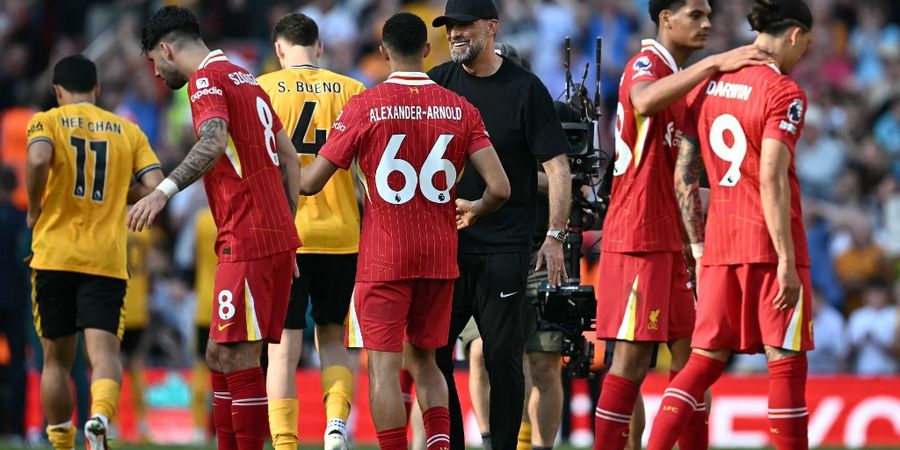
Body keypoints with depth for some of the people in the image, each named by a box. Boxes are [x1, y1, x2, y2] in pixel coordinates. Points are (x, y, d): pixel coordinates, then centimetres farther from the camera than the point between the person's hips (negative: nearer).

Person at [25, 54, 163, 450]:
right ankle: (99, 418, -38)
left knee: (56, 359, 12)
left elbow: (38, 159, -18)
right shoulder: (128, 131, 12)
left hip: (55, 254, -1)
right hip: (107, 258, 1)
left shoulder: (47, 121, 4)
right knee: (104, 351, -10)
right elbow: (155, 186, 2)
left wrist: (34, 210, -3)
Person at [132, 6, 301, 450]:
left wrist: (164, 191, -37)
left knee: (237, 356, -9)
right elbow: (289, 157, 22)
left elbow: (213, 143, -27)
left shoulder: (207, 79, -7)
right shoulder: (244, 79, 21)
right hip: (277, 237, 10)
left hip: (247, 242, -10)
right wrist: (285, 229, 23)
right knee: (219, 355, 12)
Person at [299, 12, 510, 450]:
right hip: (440, 255, 4)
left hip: (384, 257, -4)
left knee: (384, 366, -1)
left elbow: (310, 182, -5)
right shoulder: (460, 109, 0)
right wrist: (473, 210, 18)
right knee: (422, 359, 17)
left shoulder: (364, 107, -8)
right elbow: (499, 188, -5)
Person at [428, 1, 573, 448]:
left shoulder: (524, 89, -3)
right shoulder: (437, 83, 7)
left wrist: (554, 236, -9)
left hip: (503, 248, -4)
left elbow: (557, 166, -3)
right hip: (444, 244, 4)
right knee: (431, 352, 2)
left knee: (503, 356, -1)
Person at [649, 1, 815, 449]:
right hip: (770, 241, -6)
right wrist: (787, 261, -18)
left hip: (720, 242, 6)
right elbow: (771, 179, -18)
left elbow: (684, 173, 11)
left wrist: (698, 242, 17)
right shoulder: (784, 93, -10)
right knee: (786, 361, 0)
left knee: (706, 358, 9)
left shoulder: (708, 85, 10)